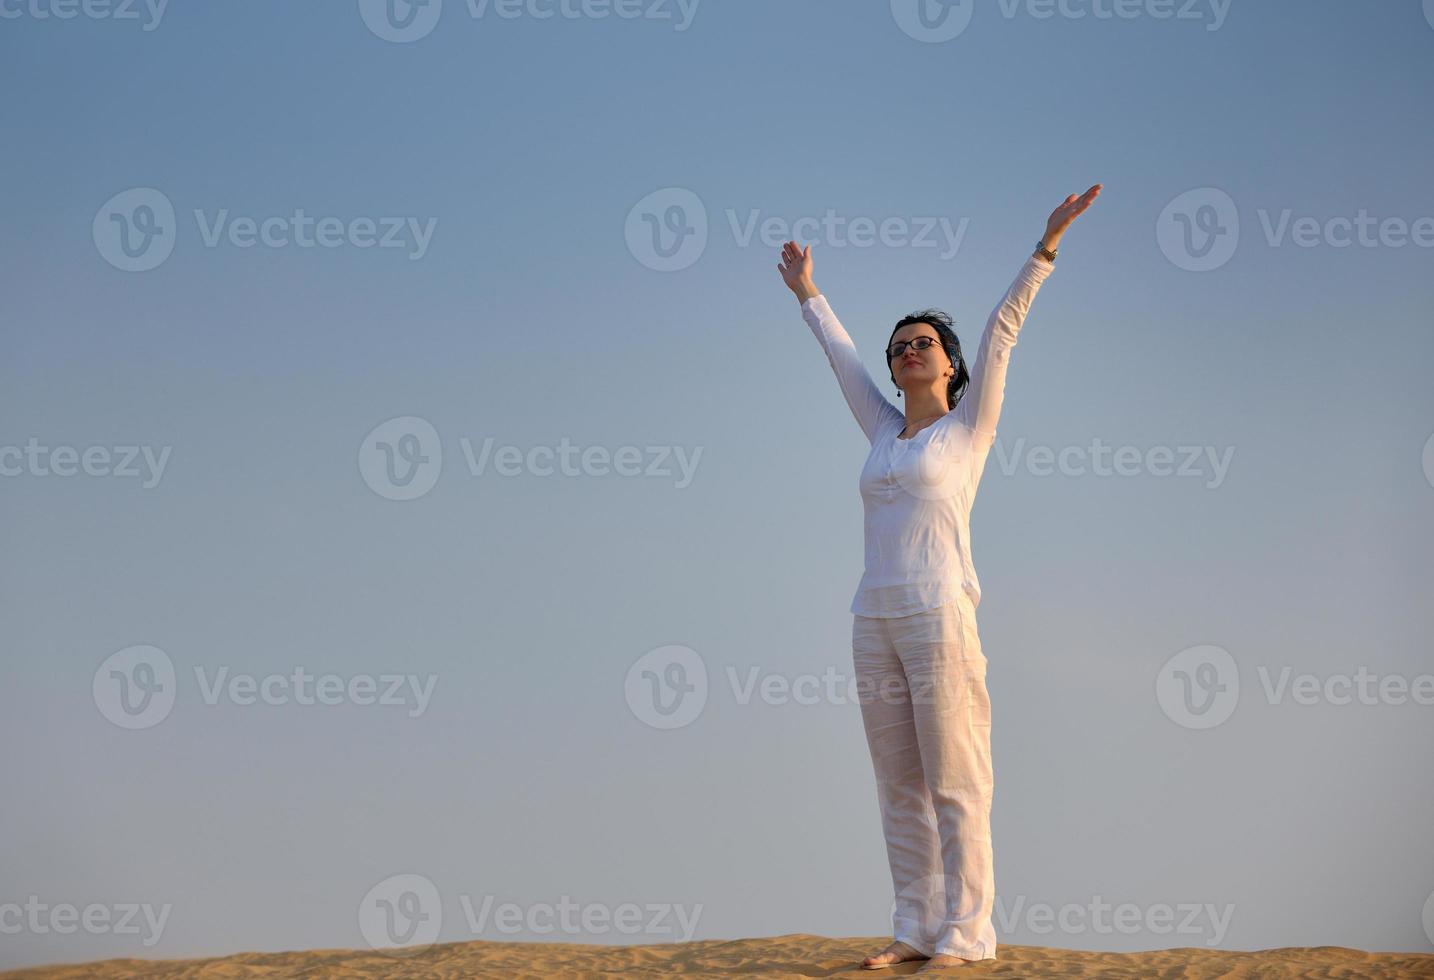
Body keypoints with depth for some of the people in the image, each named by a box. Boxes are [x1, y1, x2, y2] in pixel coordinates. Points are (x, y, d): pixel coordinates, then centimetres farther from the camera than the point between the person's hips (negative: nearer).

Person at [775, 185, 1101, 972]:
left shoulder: (968, 427, 5)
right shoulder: (887, 434, 18)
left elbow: (1001, 329, 0)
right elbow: (840, 353, 31)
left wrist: (1047, 244, -4)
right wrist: (807, 294, 42)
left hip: (940, 614, -6)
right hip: (875, 620, 6)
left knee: (954, 784, -6)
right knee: (899, 787, 6)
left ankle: (964, 933, -4)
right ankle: (917, 929, 10)